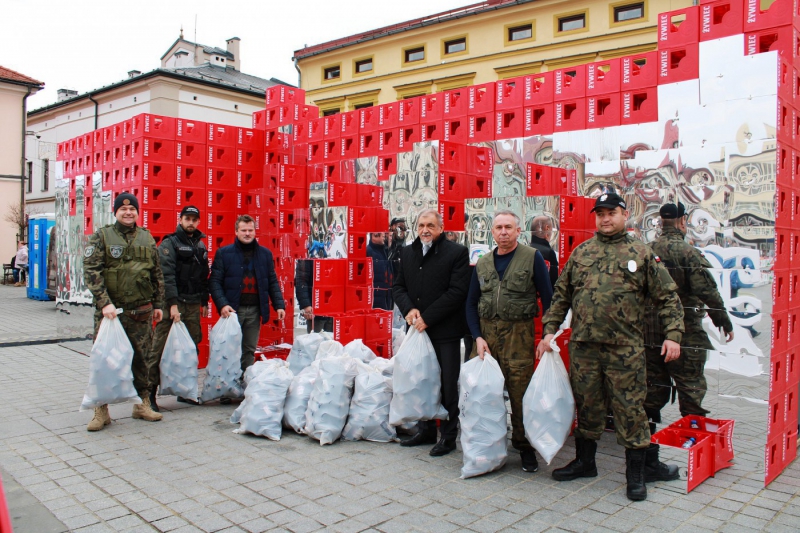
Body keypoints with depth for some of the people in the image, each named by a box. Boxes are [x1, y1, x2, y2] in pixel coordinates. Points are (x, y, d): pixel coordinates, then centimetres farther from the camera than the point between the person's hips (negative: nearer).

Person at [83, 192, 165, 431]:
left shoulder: (147, 238, 11)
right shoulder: (101, 237, 0)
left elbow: (157, 274, 15)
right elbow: (91, 271, -8)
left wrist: (158, 304, 13)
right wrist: (104, 302, -18)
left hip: (141, 311, 3)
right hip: (110, 311, -3)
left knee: (142, 359, 9)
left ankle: (143, 404, 21)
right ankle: (101, 410, 10)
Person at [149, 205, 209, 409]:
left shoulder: (201, 245, 16)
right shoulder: (169, 244, -4)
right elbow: (167, 275, -13)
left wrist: (204, 301, 18)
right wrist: (173, 304, -20)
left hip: (193, 305, 6)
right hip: (173, 304, -6)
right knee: (160, 349, -7)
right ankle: (149, 393, -2)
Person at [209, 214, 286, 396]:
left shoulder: (265, 254, 11)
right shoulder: (224, 253, 2)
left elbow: (272, 282, 11)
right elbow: (214, 281, -3)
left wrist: (279, 305, 0)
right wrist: (222, 304, -17)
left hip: (255, 310, 3)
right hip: (233, 309, -2)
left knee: (250, 350, 9)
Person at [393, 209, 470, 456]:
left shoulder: (457, 252, -7)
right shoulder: (407, 252, 11)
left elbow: (457, 292, -13)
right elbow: (398, 286, 12)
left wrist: (427, 318, -15)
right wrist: (409, 309, -8)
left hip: (445, 331, -5)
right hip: (417, 330, 5)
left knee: (448, 385, 3)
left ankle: (449, 436, 17)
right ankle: (426, 431, 29)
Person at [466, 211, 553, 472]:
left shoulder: (532, 258, -1)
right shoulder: (483, 263, 12)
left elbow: (547, 299, -2)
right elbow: (471, 303, 12)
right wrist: (478, 336, 0)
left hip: (518, 333, -4)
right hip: (486, 332, 4)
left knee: (520, 393, 1)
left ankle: (524, 447, 20)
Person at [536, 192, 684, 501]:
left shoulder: (641, 253, 3)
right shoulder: (581, 253, 11)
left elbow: (667, 297, 4)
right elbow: (561, 295, 14)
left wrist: (672, 335, -6)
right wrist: (549, 331, 8)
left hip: (625, 348, -3)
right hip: (583, 346, 3)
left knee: (629, 408, 1)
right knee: (586, 406, 13)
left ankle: (635, 474, 15)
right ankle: (584, 462, 30)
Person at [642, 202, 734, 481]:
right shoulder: (688, 252, -12)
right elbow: (708, 292, -13)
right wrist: (725, 323, 0)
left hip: (649, 333, 5)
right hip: (684, 335, -5)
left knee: (651, 394, 9)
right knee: (691, 392, 6)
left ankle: (647, 460, 13)